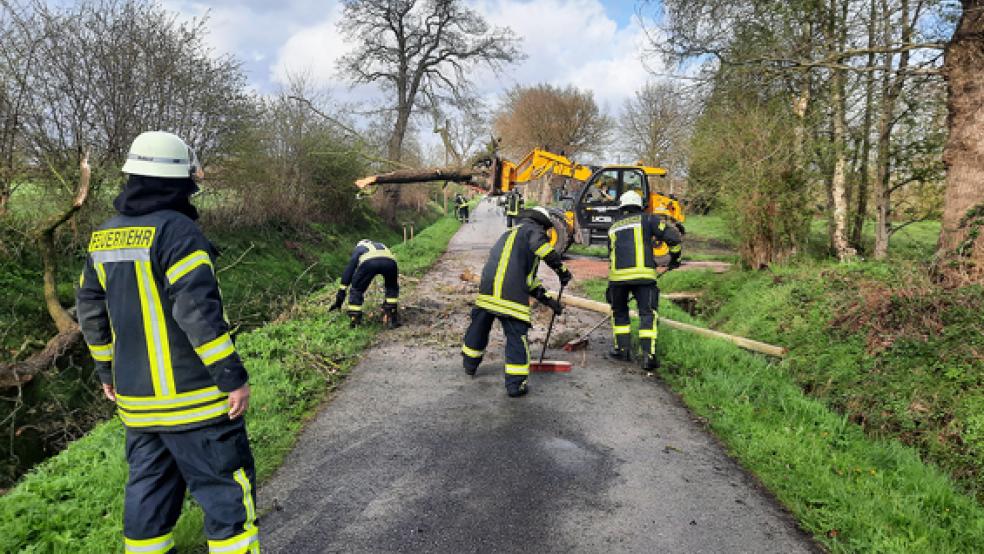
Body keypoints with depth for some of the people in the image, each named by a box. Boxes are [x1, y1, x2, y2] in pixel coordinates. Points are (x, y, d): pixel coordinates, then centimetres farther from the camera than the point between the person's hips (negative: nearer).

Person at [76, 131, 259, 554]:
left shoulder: (104, 237, 8)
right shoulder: (177, 231, -16)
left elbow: (90, 310, 15)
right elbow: (198, 311, -23)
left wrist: (107, 369, 25)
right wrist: (233, 377, -18)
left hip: (136, 399, 8)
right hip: (193, 399, -7)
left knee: (148, 491, 19)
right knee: (227, 493, 3)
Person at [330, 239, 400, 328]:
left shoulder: (358, 248, 40)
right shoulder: (382, 246, 47)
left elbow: (347, 271, 36)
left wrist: (338, 300, 38)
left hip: (368, 262, -2)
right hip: (389, 261, 2)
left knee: (356, 291, 21)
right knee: (392, 288, 30)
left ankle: (354, 324, 14)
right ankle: (392, 320, 24)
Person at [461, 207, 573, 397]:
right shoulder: (533, 230, 8)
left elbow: (528, 280, 31)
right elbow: (543, 248, -19)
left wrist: (547, 299, 29)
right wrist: (561, 269, -8)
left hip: (487, 289, 8)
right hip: (511, 296, -8)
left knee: (479, 326, 23)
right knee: (517, 335, 0)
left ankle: (470, 364, 42)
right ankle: (516, 383, 2)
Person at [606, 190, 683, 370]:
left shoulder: (613, 227, 22)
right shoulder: (647, 219, 9)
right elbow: (673, 236, 0)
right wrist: (675, 257, 16)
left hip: (617, 275, 3)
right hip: (643, 274, -3)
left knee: (619, 312, 21)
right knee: (647, 314, 2)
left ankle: (622, 348, 20)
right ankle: (648, 355, -6)